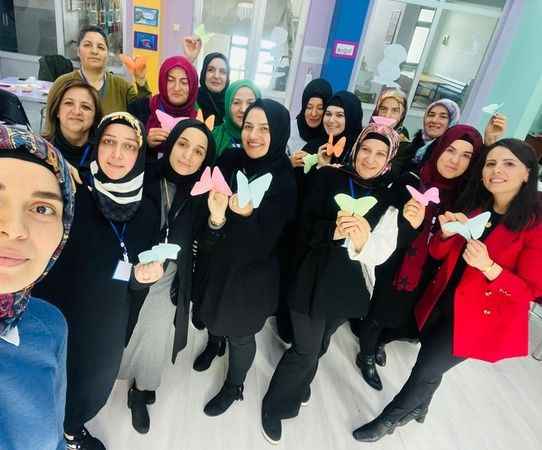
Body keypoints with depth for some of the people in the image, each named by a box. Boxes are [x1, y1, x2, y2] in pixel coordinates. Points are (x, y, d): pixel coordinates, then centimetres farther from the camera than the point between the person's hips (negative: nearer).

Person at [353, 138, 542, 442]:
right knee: (429, 364, 21)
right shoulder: (472, 207, -1)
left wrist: (488, 266, -32)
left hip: (480, 317, -5)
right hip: (441, 303, 5)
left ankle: (389, 420, 32)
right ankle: (418, 408, 52)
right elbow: (438, 254, 4)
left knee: (426, 370, 6)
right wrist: (447, 233, -17)